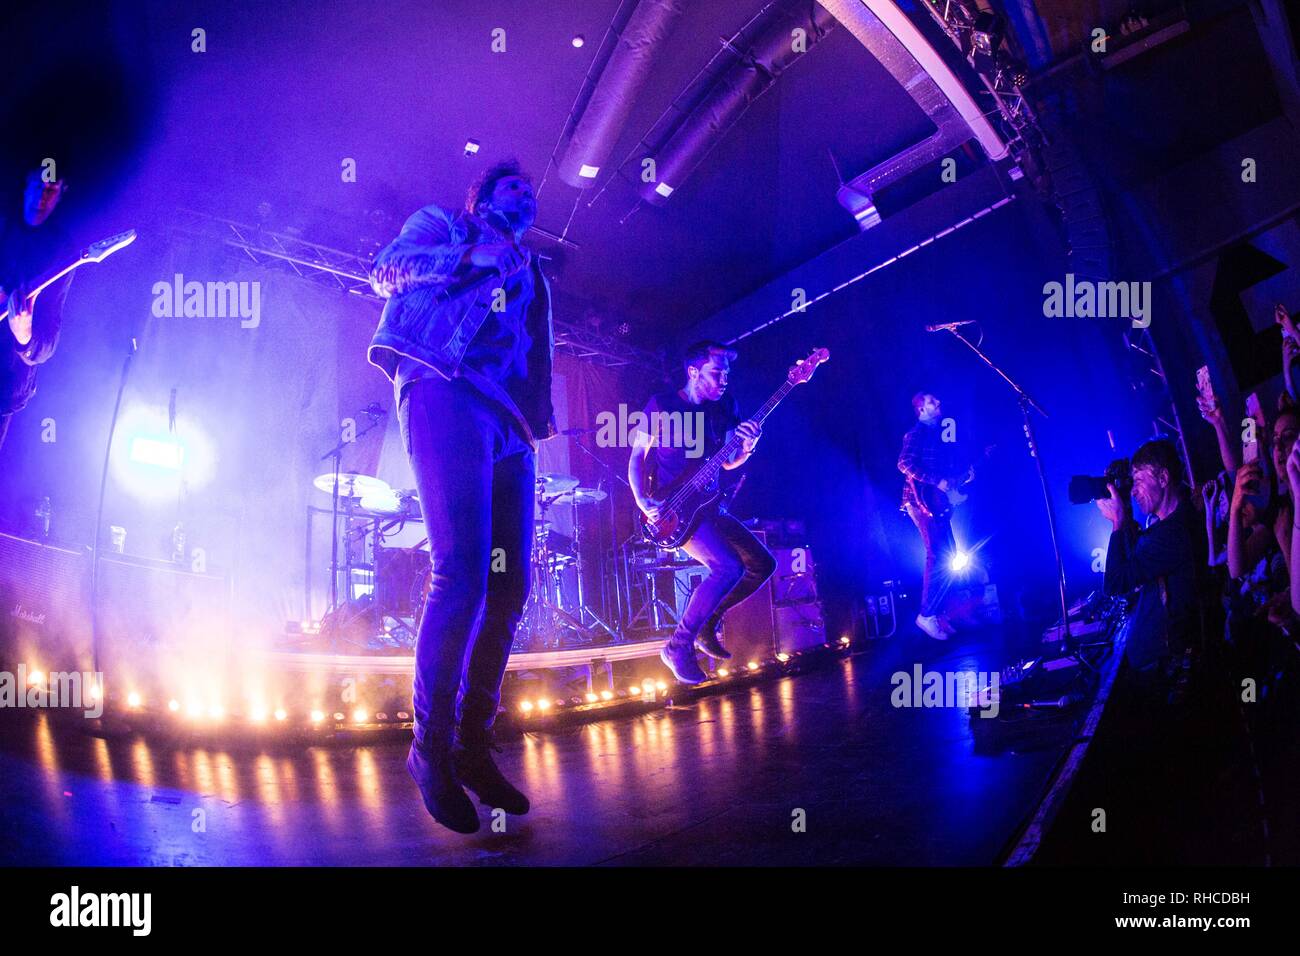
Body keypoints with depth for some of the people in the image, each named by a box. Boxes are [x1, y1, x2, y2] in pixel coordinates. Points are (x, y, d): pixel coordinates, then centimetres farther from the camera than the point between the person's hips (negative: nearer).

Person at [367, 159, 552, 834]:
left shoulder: (528, 278, 34)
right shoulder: (439, 224, 22)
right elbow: (388, 268, 3)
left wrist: (537, 418, 7)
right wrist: (471, 257, -8)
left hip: (509, 423, 7)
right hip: (446, 394, -6)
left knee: (508, 589, -1)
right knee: (463, 576, -20)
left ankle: (472, 743, 9)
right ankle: (431, 746, -9)